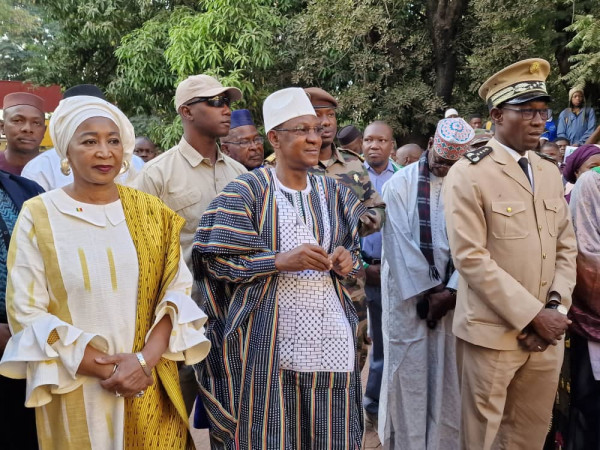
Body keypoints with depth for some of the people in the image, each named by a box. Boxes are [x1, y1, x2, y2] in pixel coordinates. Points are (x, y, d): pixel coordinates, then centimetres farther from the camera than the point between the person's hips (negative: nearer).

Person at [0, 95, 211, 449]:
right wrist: (106, 369, -15)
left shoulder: (151, 212, 2)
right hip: (75, 395, -2)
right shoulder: (38, 215, -5)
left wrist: (145, 359, -15)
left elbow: (178, 290, 0)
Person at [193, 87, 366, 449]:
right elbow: (216, 262, -7)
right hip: (266, 342, -4)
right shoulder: (246, 192, -3)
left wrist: (347, 261, -4)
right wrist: (281, 260, -17)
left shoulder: (333, 193, 12)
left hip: (329, 338, 4)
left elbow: (356, 251, 20)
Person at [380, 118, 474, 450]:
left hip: (451, 293, 2)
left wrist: (452, 290, -11)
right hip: (409, 293, -2)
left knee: (447, 372, 7)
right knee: (409, 369, 3)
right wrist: (425, 291, -9)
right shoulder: (401, 183, -4)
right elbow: (399, 241, -8)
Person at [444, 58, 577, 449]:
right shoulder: (468, 175, -10)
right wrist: (533, 315, -15)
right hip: (493, 332, -5)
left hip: (548, 332, 6)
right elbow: (470, 258, -16)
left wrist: (555, 308, -4)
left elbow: (566, 246, 11)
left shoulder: (550, 173, 11)